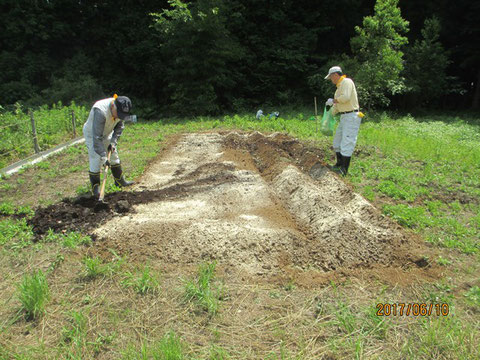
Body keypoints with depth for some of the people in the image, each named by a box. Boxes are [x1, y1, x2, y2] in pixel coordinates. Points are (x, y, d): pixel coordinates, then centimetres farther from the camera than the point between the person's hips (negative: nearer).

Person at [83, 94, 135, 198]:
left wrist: (113, 142, -13)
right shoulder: (100, 111, -39)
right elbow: (97, 137, -39)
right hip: (92, 134, -6)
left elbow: (119, 127, -1)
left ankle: (120, 181, 26)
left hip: (107, 133, 7)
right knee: (95, 161, -9)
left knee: (114, 157, 12)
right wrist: (103, 157, -39)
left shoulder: (120, 109, -18)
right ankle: (95, 188, 4)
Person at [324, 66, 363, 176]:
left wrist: (333, 101, -10)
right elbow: (337, 106, 25)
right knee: (337, 142, 16)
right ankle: (339, 164, 29)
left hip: (352, 117, -10)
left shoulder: (346, 82, -10)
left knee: (346, 144, -9)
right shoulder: (339, 86, 19)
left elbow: (346, 97, -25)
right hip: (344, 117, 10)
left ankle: (344, 170, -5)